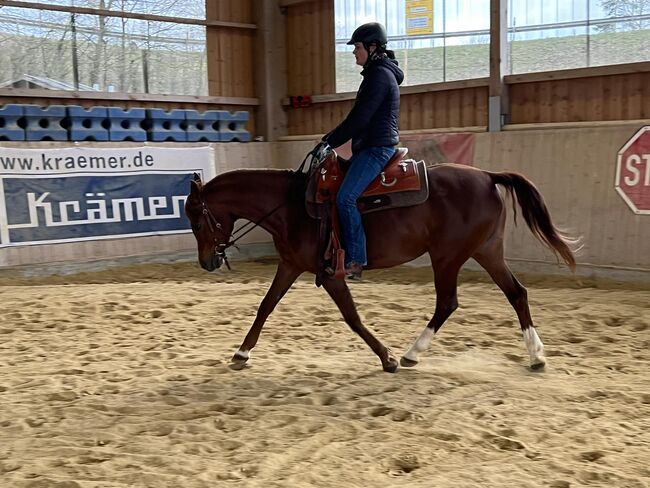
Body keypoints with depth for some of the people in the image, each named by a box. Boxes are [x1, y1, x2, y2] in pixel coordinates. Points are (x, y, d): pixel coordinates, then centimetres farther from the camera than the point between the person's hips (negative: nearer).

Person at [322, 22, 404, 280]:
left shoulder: (379, 75, -13)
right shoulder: (378, 73, 20)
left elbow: (360, 117, -18)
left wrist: (331, 141, -10)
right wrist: (333, 136, 14)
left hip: (376, 148, -11)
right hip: (371, 146, 11)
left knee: (345, 198, -21)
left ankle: (355, 261, -19)